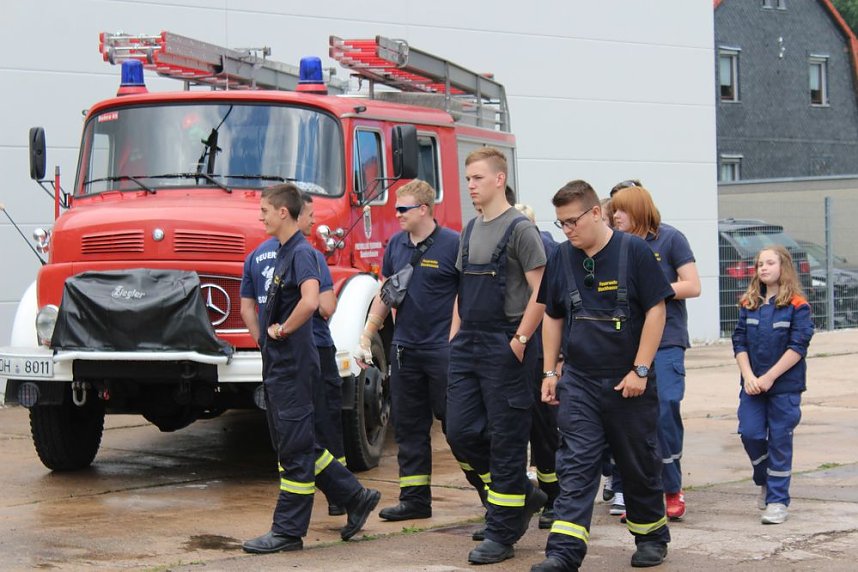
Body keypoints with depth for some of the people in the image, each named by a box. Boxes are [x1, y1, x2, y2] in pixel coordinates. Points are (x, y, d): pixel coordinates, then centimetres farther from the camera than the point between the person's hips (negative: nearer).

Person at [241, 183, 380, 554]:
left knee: (295, 447, -3)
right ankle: (355, 497, 23)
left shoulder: (301, 253, -15)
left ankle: (288, 531, 3)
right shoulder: (283, 252, 14)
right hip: (277, 364, 10)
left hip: (293, 365, -10)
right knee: (294, 444, 15)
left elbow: (310, 301, -32)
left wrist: (282, 330, -19)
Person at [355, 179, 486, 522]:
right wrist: (366, 339, 14)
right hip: (404, 349, 6)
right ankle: (415, 499, 13)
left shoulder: (453, 244, -8)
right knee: (408, 426, 7)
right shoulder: (396, 245, 10)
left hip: (443, 349, -6)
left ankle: (486, 483, 14)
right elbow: (384, 295, 18)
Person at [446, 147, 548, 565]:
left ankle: (501, 535, 4)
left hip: (503, 347, -8)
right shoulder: (471, 230, 15)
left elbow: (540, 292, -13)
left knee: (505, 440, -2)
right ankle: (524, 494, 24)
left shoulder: (520, 229, -9)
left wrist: (520, 341, -16)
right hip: (467, 346, 8)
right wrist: (455, 335, 13)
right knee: (461, 432, 5)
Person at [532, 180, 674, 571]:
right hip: (578, 382, 3)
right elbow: (552, 316, 16)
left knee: (640, 465, 9)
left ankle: (652, 536, 28)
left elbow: (656, 310, -8)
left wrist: (640, 370, -13)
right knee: (575, 467, -6)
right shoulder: (562, 258, 6)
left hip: (628, 384, -3)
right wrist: (549, 372, 10)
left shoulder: (634, 251, -7)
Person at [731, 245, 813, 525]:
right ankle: (765, 482, 25)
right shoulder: (749, 304, 7)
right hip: (752, 384, 4)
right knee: (750, 434, -1)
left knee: (779, 440, -1)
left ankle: (778, 499, 7)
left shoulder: (797, 305, -6)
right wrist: (748, 376, -9)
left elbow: (798, 347, -11)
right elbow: (739, 342, 5)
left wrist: (769, 378, -15)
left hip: (785, 384, -4)